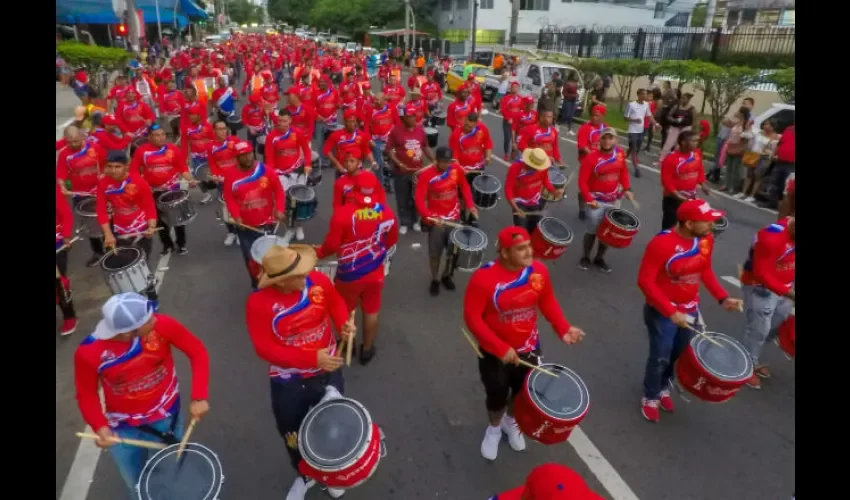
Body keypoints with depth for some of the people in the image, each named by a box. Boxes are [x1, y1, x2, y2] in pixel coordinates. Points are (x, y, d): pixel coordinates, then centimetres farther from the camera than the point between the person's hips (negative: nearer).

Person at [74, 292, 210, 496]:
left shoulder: (161, 324, -29)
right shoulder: (88, 353, -25)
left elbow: (197, 351, -16)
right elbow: (86, 394, -7)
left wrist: (199, 397, -23)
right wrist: (100, 426, -23)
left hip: (167, 416, 0)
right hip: (123, 428, 0)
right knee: (137, 487, 22)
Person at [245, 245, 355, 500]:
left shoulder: (317, 281, -18)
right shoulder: (259, 303, -25)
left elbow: (335, 301, 3)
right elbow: (265, 349, -23)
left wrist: (344, 323, -18)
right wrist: (312, 358, -30)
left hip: (327, 371, 2)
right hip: (288, 381, -1)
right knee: (292, 433, 21)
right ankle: (305, 475, 53)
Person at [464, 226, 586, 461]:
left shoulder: (539, 270, -13)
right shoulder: (484, 277, -28)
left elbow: (548, 302, 1)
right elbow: (472, 317, -25)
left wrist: (563, 328, -14)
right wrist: (500, 348, -28)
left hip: (528, 349, 4)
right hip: (494, 352, -4)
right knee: (497, 394, 11)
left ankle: (511, 422, 55)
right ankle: (494, 429, 46)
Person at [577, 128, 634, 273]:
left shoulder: (620, 154, -3)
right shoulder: (591, 158, -18)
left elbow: (623, 172, 12)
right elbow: (582, 181, -17)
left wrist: (627, 189, -1)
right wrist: (589, 199, -25)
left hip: (614, 200, 5)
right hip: (596, 201, -5)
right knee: (593, 230, 3)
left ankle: (599, 258, 30)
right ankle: (585, 257, 25)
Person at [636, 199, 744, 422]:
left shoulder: (706, 239, -7)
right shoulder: (661, 243, -27)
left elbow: (705, 270, 9)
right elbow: (645, 281, -24)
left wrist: (723, 297, -2)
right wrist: (670, 312, -27)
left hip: (690, 309, 6)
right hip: (662, 311, -6)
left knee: (680, 353, 18)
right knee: (660, 357, 5)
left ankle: (664, 387, 43)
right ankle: (650, 397, 29)